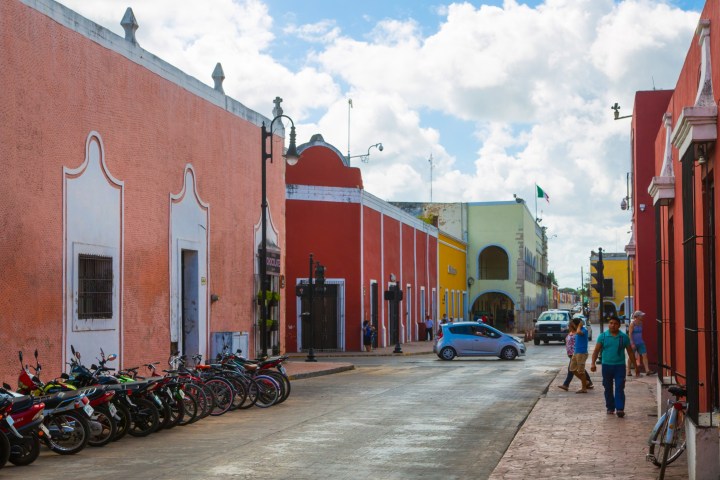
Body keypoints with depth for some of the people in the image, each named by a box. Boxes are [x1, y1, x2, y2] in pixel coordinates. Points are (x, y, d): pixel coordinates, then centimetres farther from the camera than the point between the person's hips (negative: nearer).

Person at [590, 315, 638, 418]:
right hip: (606, 366, 1)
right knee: (608, 388, 9)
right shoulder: (602, 336, 1)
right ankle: (610, 408, 21)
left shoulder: (624, 337, 3)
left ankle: (620, 409, -13)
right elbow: (596, 350, -1)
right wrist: (593, 363, -14)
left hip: (620, 366, -1)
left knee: (619, 388, -9)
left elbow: (630, 352, 9)